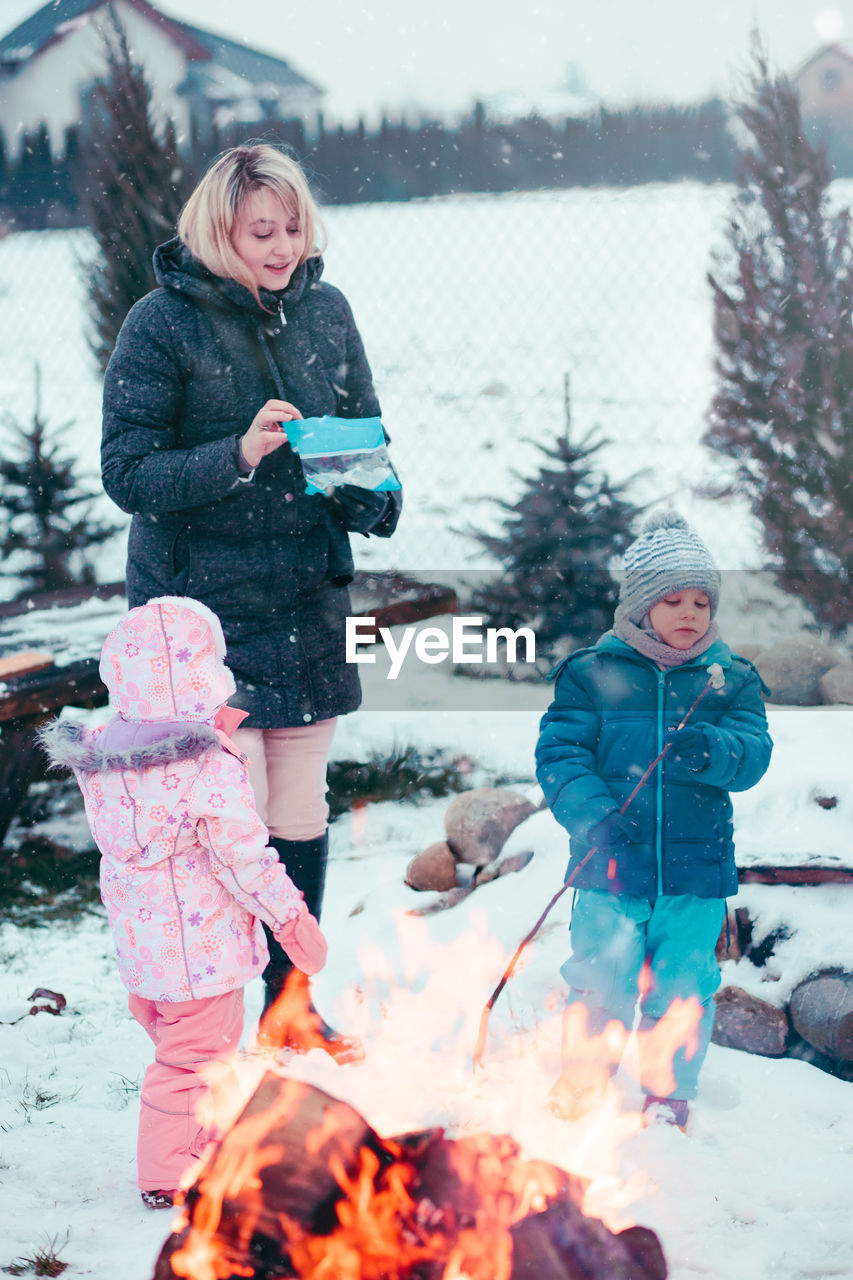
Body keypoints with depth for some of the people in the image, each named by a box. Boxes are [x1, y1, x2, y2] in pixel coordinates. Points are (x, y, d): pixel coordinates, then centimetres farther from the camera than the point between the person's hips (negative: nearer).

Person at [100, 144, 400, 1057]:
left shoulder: (325, 311, 4)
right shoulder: (162, 322, -11)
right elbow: (127, 473, -13)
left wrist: (367, 491, -10)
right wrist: (238, 454, -27)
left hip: (307, 597, 5)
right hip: (200, 604, -5)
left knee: (301, 806, 12)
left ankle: (291, 1000, 28)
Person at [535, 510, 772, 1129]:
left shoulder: (731, 679, 5)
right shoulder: (592, 673, 0)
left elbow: (753, 757, -4)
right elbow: (559, 753, -5)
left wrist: (709, 750, -27)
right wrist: (593, 815, -22)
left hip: (696, 869, 1)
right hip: (611, 866, -1)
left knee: (681, 985, 7)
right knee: (600, 979, 2)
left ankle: (669, 1095, 27)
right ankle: (580, 1088, 24)